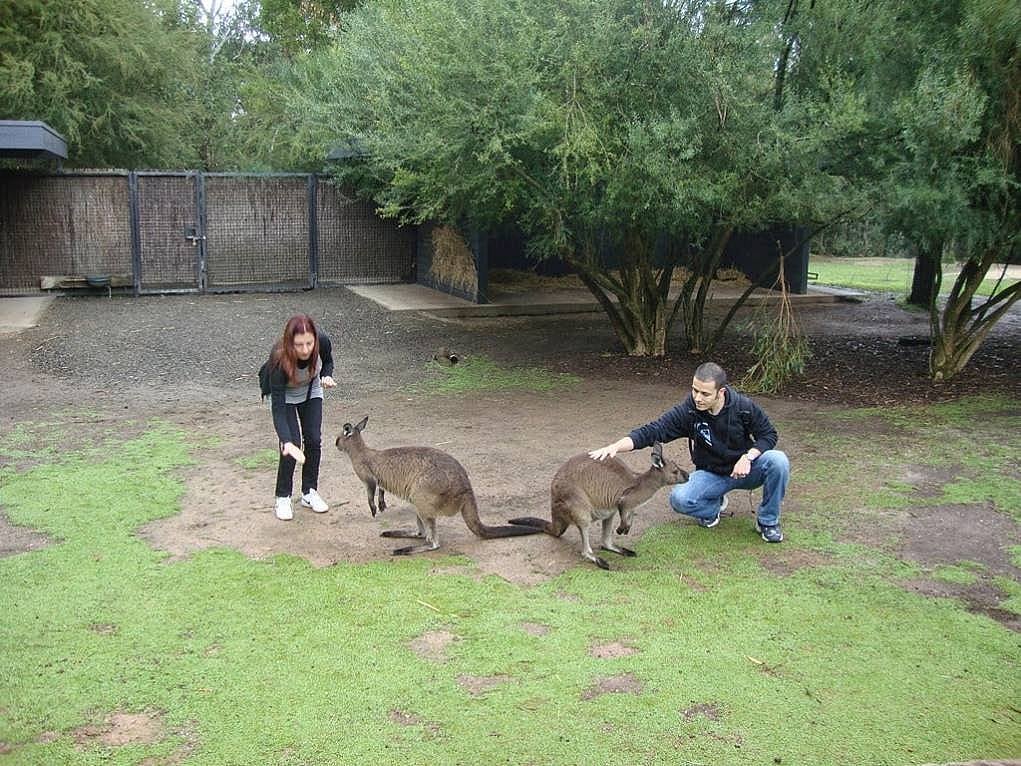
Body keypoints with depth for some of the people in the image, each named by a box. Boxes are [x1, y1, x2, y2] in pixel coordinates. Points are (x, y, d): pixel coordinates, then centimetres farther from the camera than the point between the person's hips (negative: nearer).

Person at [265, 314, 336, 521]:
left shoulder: (323, 342, -31)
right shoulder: (280, 360, -41)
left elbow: (327, 361, -5)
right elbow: (278, 407, -41)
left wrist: (326, 376, -27)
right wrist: (286, 442, -51)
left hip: (311, 392, 3)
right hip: (285, 396, -3)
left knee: (314, 440, -1)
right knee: (292, 444, -13)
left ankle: (309, 492, 16)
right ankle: (283, 498, 3)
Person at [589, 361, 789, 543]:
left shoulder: (744, 406, -19)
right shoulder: (688, 411, -20)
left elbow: (768, 435, -7)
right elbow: (652, 431, -24)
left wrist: (748, 457, -26)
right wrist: (615, 446, -38)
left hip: (746, 469, 0)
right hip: (711, 474, 0)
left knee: (778, 460, -30)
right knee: (679, 498, -28)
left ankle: (768, 521, -5)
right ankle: (714, 506, 10)